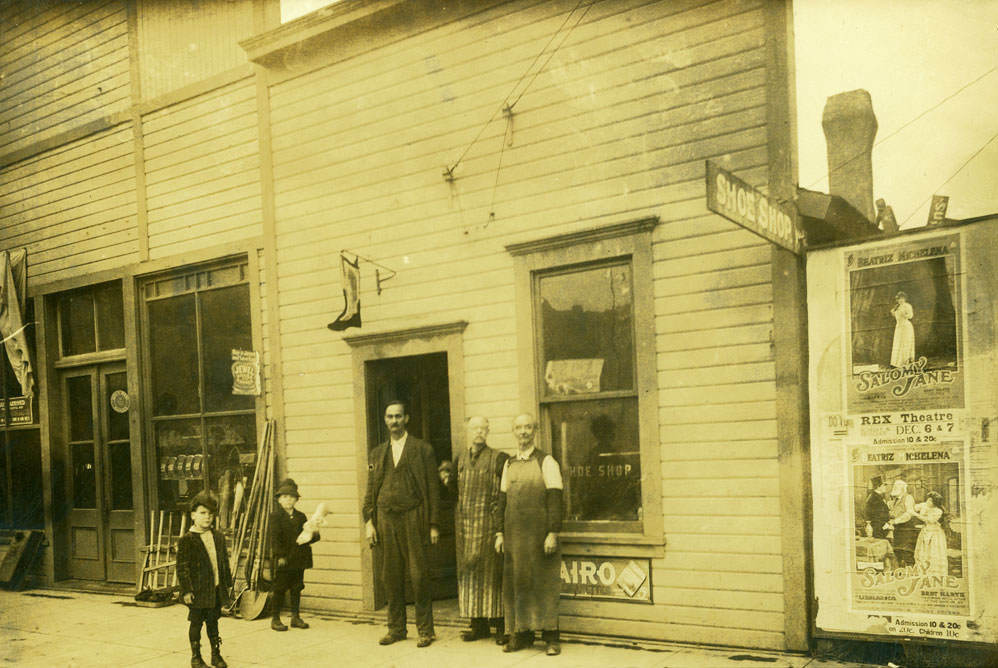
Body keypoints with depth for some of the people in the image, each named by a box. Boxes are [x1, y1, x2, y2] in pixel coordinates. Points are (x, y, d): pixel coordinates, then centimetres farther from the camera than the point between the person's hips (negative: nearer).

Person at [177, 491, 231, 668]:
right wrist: (186, 590, -14)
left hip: (216, 590, 5)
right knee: (196, 623, 6)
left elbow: (224, 561, 14)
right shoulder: (186, 540, -10)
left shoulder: (218, 537, 8)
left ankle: (216, 654, 24)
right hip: (197, 590, -4)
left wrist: (227, 583, 13)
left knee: (213, 622, 14)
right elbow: (182, 567, -11)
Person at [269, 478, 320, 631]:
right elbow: (275, 538, -10)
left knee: (296, 588, 11)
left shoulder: (301, 516, 12)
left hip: (299, 560, 5)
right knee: (279, 589, 0)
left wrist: (313, 535, -10)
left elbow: (307, 536, 14)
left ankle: (295, 617, 19)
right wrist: (280, 556, -18)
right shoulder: (275, 516, -4)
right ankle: (275, 618, 9)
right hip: (283, 560, -5)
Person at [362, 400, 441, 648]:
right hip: (386, 519, 4)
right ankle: (396, 628, 17)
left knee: (419, 575, -2)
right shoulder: (377, 453, 14)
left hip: (413, 517, -4)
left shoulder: (423, 450, 3)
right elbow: (370, 490, 13)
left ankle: (425, 629, 8)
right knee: (391, 576, 7)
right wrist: (368, 522, 3)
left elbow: (433, 489, 0)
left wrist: (434, 525, -5)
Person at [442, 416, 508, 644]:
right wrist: (448, 478, 1)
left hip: (489, 521, -5)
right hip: (465, 522, 5)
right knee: (470, 572, 8)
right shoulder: (461, 458, 12)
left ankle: (500, 624, 5)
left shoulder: (498, 458, -4)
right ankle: (478, 624, 17)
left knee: (492, 571, -3)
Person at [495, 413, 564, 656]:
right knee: (515, 582, 5)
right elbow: (502, 500, 16)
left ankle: (551, 638, 4)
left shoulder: (546, 462, -2)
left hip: (538, 533, -5)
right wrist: (499, 532, 9)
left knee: (544, 583, -3)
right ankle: (521, 634, 14)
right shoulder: (509, 464, 14)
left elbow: (554, 500, -7)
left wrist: (553, 533, -14)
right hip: (514, 535, 5)